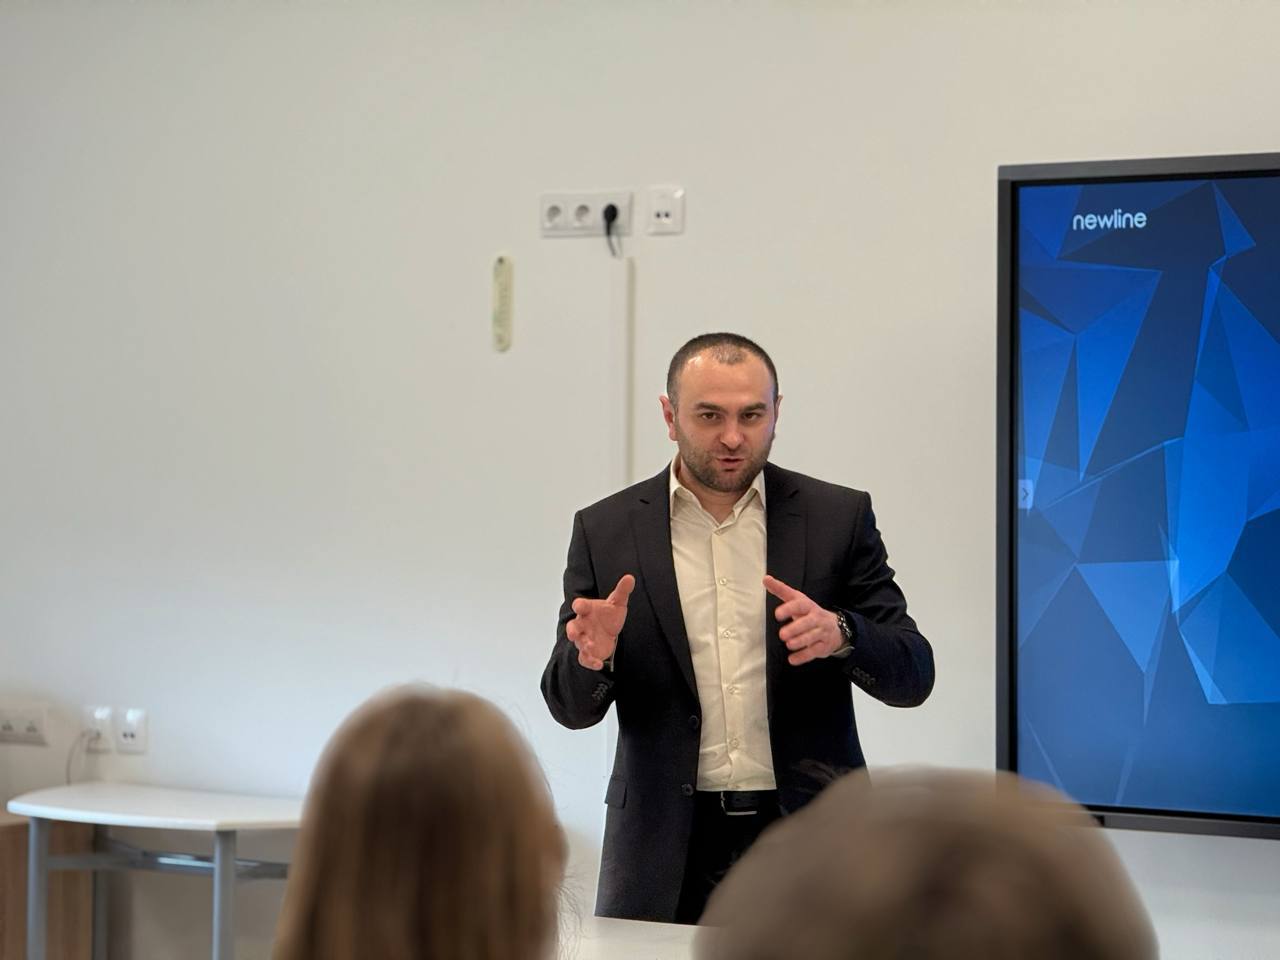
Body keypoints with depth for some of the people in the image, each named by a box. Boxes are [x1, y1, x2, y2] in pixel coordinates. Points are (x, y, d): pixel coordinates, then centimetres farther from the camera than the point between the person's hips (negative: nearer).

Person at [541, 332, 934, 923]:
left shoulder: (838, 517, 3)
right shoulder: (606, 532, 4)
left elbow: (913, 674, 0)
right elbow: (571, 708, 5)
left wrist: (840, 633, -21)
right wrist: (592, 655, -18)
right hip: (667, 856, 1)